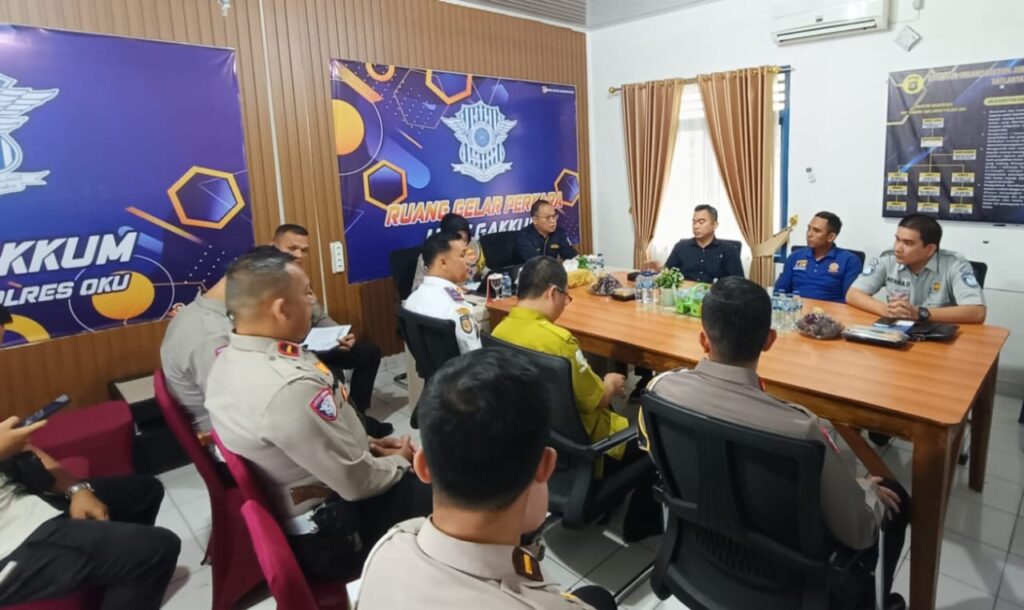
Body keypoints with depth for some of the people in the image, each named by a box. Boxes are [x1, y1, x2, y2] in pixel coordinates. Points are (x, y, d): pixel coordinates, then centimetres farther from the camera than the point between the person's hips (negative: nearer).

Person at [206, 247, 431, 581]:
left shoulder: (229, 359, -5)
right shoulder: (289, 387, -35)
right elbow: (358, 484, -25)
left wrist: (365, 443, 5)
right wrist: (400, 461, -7)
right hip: (331, 532, -8)